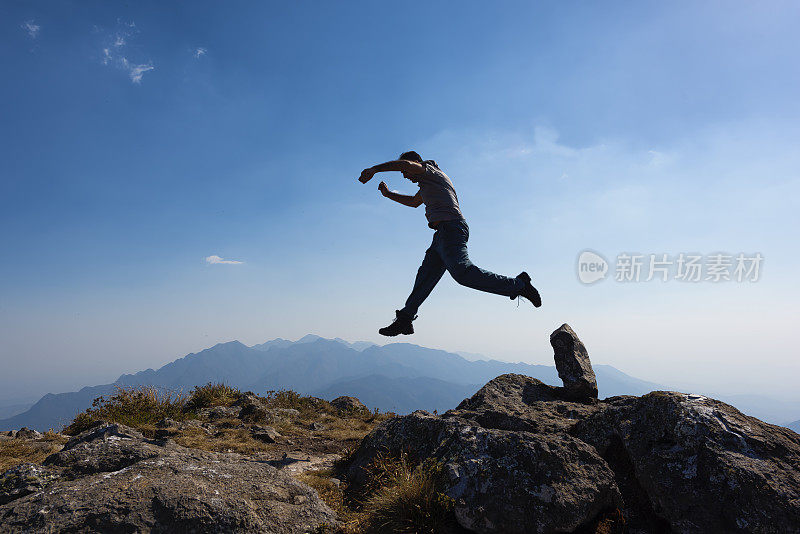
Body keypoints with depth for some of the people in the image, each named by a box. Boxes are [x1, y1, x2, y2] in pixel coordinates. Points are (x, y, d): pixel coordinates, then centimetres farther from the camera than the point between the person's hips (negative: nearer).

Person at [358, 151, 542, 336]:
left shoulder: (430, 171, 4)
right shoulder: (428, 183, 33)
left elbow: (406, 163, -15)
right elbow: (414, 202, 50)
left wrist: (374, 169, -11)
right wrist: (388, 194, 46)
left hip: (450, 227, -11)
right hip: (443, 234, 11)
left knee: (462, 271, -27)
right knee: (426, 275, 9)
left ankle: (518, 285, -24)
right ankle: (404, 319, 12)